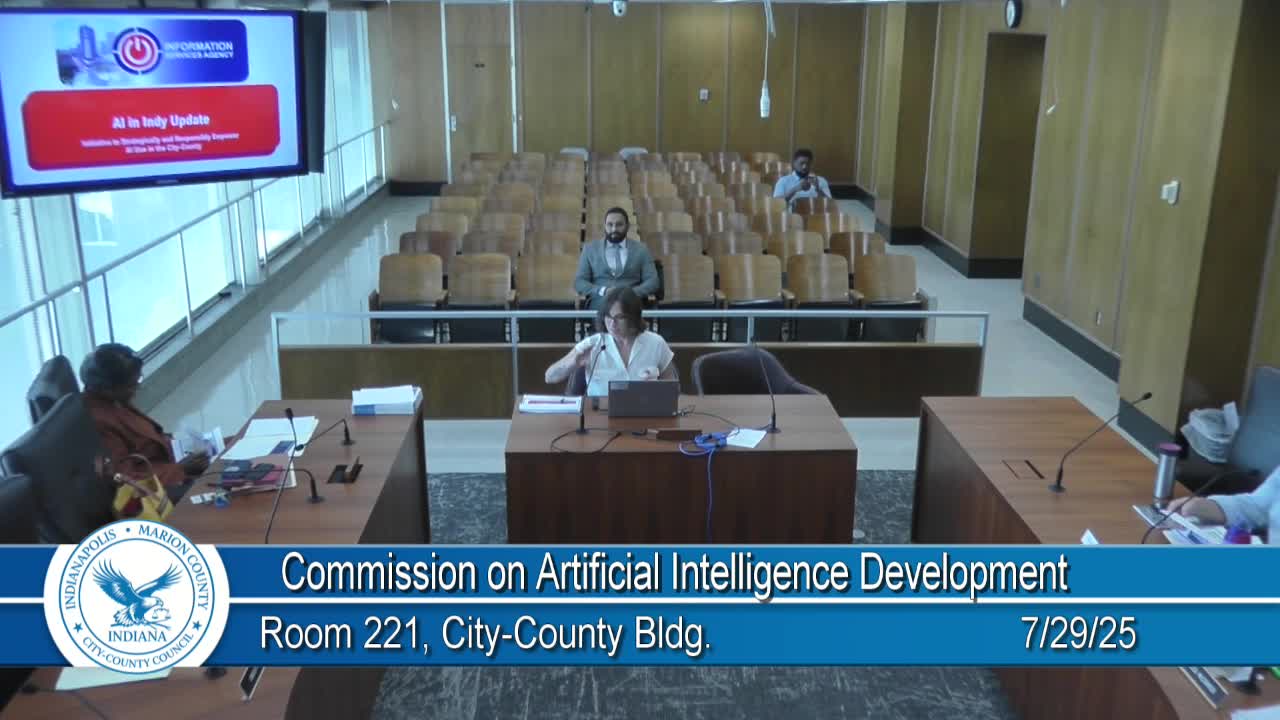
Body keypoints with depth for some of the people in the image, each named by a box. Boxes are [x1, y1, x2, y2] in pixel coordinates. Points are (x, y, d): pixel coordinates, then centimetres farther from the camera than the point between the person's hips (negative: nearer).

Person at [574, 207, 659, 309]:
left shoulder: (641, 249, 14)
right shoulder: (590, 248, 14)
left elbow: (652, 282, 7)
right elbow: (579, 282, 7)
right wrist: (603, 291, -11)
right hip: (599, 305, 0)